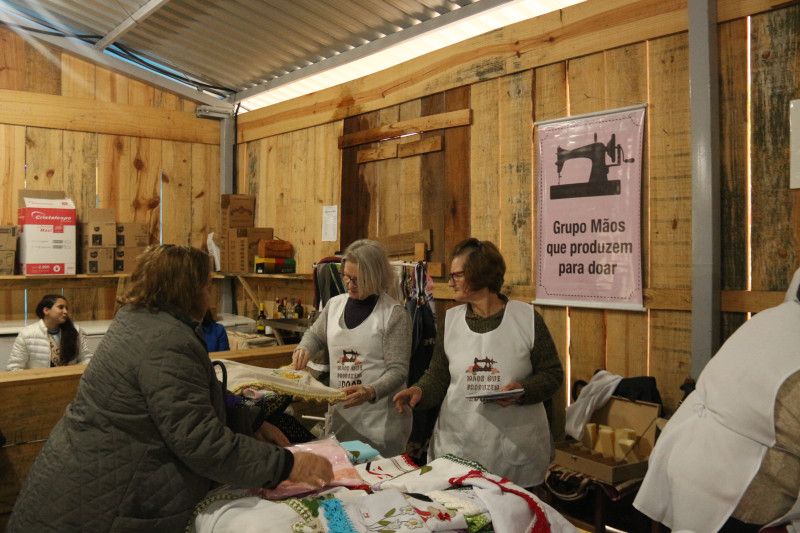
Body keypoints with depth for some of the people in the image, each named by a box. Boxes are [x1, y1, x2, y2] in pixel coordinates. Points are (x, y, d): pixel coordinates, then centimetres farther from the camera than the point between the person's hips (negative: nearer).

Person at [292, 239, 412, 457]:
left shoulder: (394, 314, -10)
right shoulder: (334, 304, 6)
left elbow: (398, 370, -12)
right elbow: (315, 335, 24)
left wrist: (370, 392, -28)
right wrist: (304, 348, 3)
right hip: (340, 413, 5)